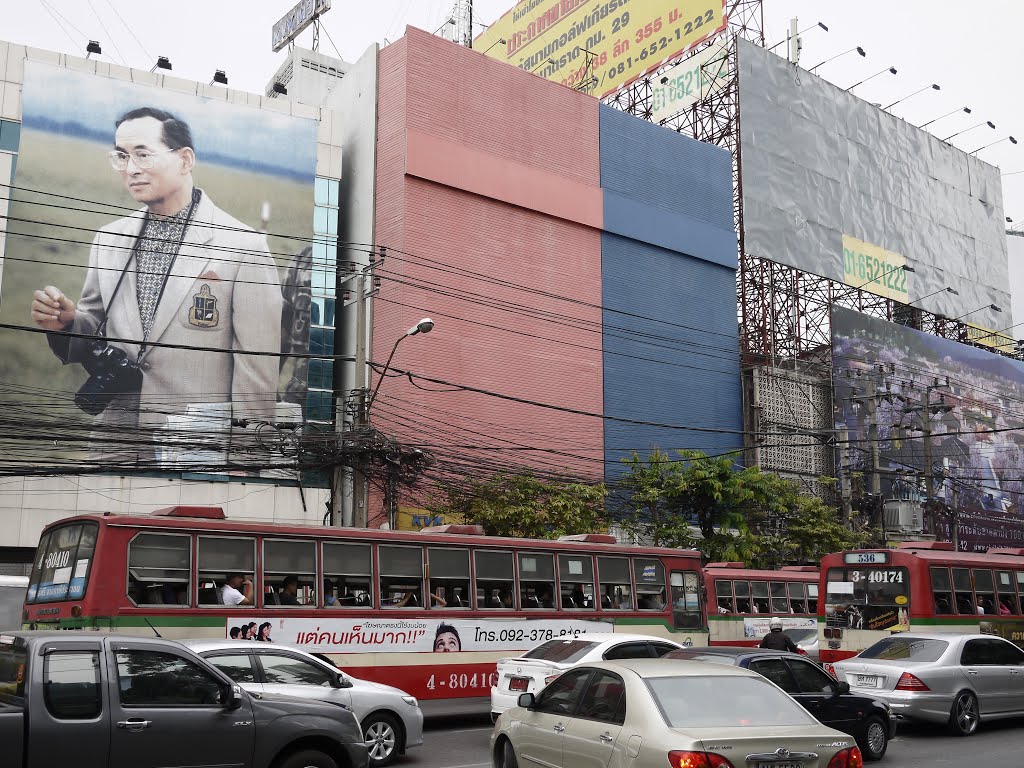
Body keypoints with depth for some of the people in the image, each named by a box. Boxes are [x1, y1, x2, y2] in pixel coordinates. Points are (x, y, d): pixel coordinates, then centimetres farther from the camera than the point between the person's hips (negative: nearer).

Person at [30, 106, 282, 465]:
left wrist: (243, 459, -10)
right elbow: (95, 337, 16)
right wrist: (66, 323, -6)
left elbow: (258, 368, -10)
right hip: (113, 447, 5)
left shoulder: (243, 245, -10)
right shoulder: (107, 239, 7)